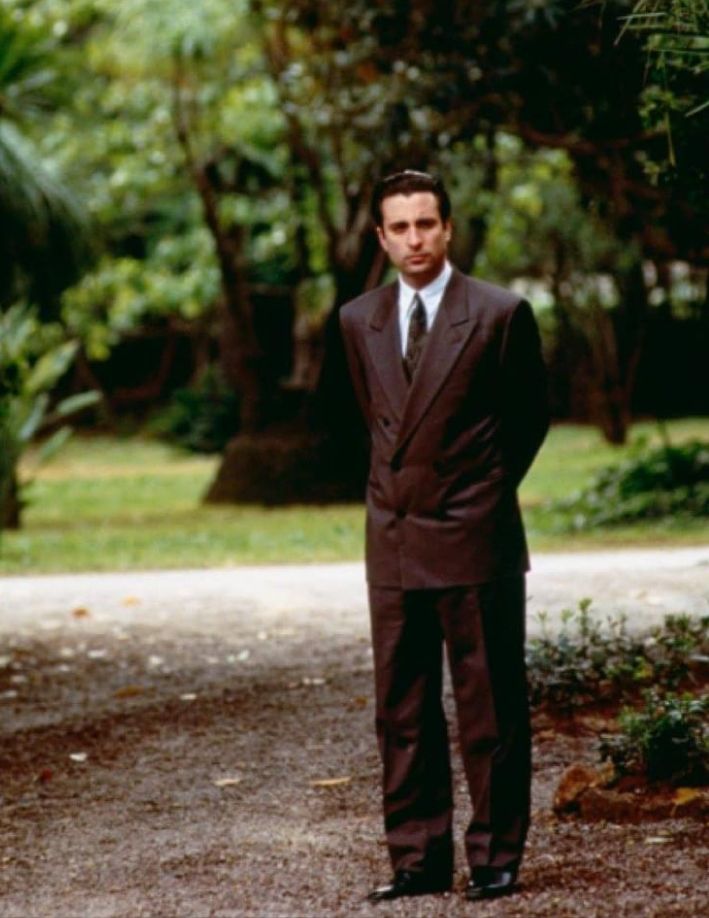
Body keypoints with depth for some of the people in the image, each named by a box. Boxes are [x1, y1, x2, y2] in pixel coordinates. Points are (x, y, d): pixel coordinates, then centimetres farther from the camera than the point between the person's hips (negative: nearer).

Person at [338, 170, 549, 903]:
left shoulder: (500, 315, -5)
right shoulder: (358, 321, 8)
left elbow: (530, 416, 7)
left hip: (474, 541, -4)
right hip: (393, 542, 4)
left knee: (490, 707, 2)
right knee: (402, 712, 6)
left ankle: (497, 856, 10)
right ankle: (418, 857, 13)